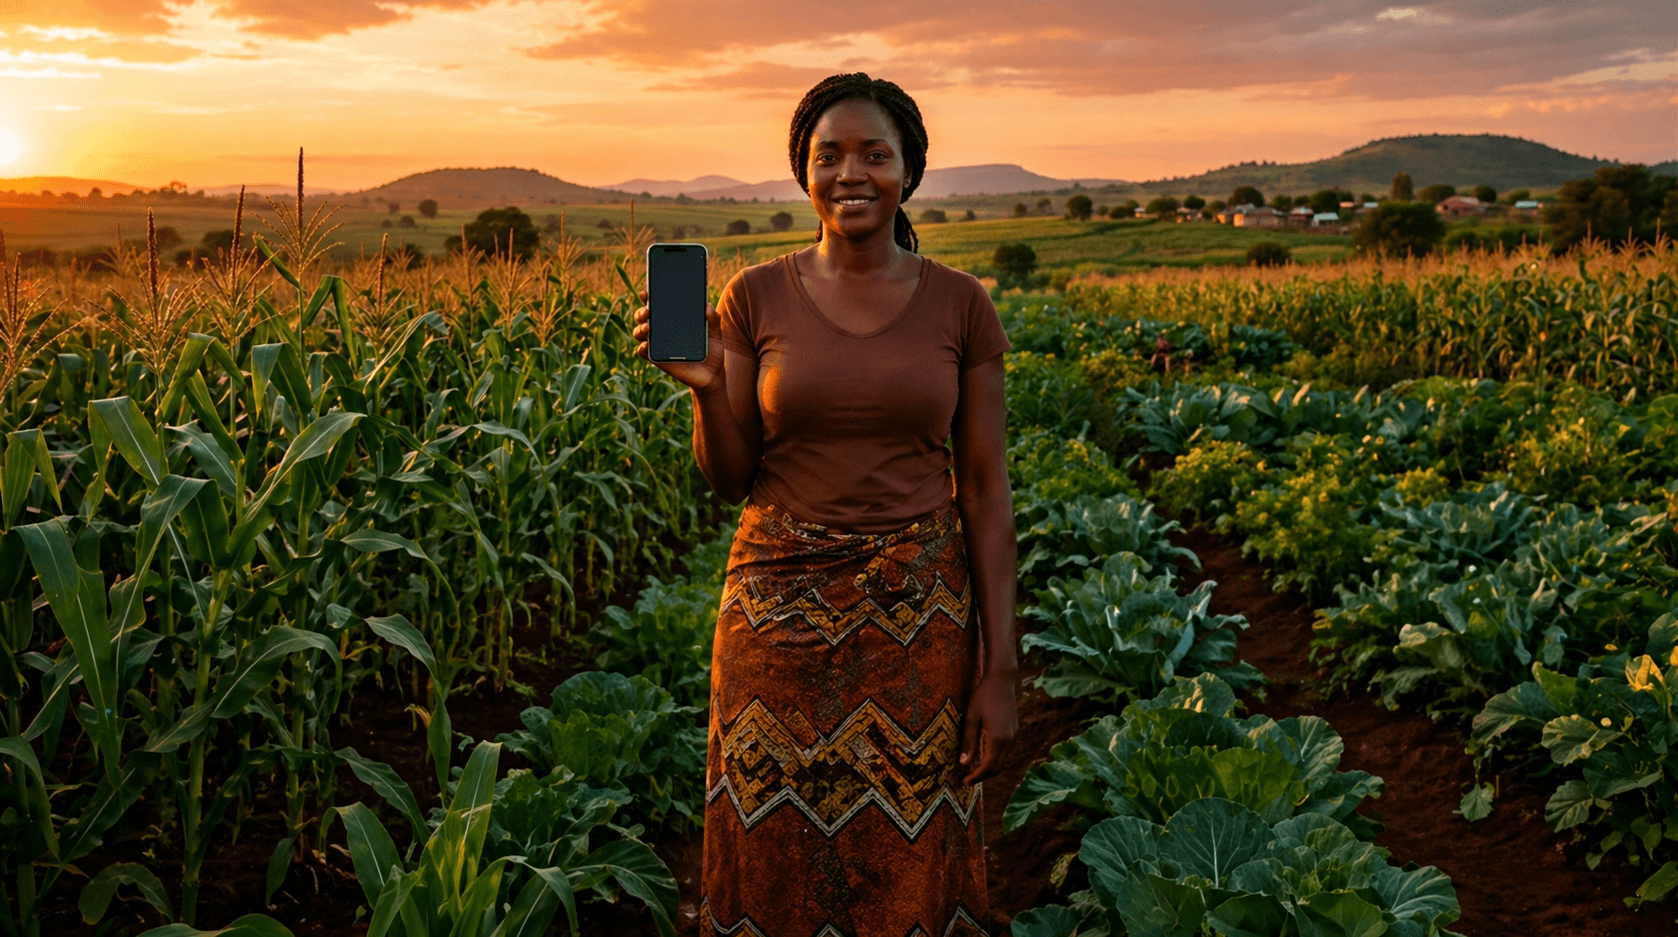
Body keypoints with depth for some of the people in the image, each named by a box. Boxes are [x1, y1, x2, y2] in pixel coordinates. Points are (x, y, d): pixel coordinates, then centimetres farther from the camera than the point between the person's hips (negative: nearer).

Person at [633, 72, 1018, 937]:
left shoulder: (961, 306, -1)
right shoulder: (756, 298, -1)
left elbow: (985, 491, 0)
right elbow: (731, 480, 2)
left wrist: (1001, 668, -3)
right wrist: (706, 386, -18)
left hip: (917, 614, 0)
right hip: (782, 606, 0)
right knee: (775, 864, 10)